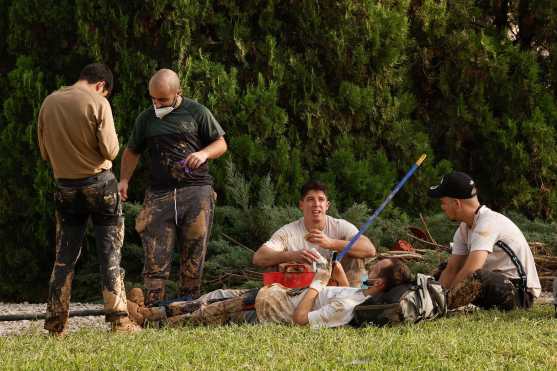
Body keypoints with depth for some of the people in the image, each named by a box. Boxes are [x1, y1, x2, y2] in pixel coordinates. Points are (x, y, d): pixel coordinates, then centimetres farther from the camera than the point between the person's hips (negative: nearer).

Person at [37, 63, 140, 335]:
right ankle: (119, 320, 0)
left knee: (64, 257, 10)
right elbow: (110, 150, -13)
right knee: (110, 253, 3)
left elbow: (44, 152, 8)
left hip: (65, 187, 4)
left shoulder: (49, 103, 2)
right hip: (99, 183, -4)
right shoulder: (97, 103, -12)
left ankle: (56, 323, 8)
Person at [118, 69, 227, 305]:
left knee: (193, 255, 0)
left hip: (196, 191, -1)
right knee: (156, 256, -8)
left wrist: (204, 153, -12)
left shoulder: (197, 112, 6)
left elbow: (221, 144, 9)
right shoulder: (146, 119, 13)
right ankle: (152, 309, -11)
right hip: (159, 195, 1)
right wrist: (124, 180, 9)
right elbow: (132, 152, 24)